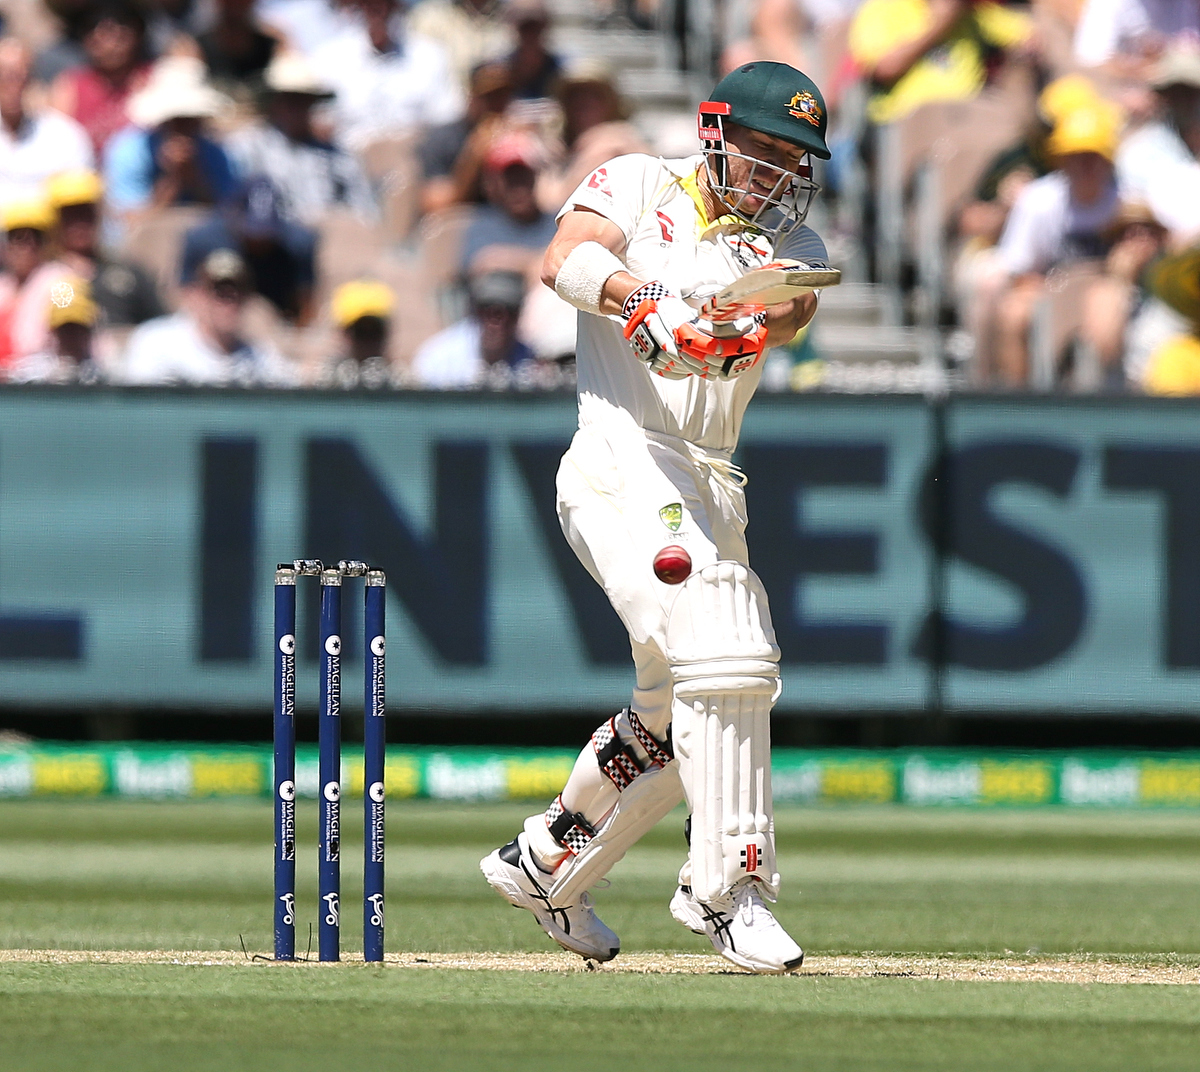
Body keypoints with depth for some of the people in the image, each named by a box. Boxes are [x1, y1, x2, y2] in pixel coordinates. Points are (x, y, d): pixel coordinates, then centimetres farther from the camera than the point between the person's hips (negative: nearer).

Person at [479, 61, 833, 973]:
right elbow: (565, 256, -17)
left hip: (713, 488, 7)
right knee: (725, 657, -23)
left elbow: (792, 308, -8)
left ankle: (544, 864, 34)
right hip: (625, 462, -7)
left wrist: (764, 321, -33)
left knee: (676, 715, 16)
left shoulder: (790, 241, 15)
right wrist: (642, 301, -37)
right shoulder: (641, 186, 3)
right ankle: (727, 888, -21)